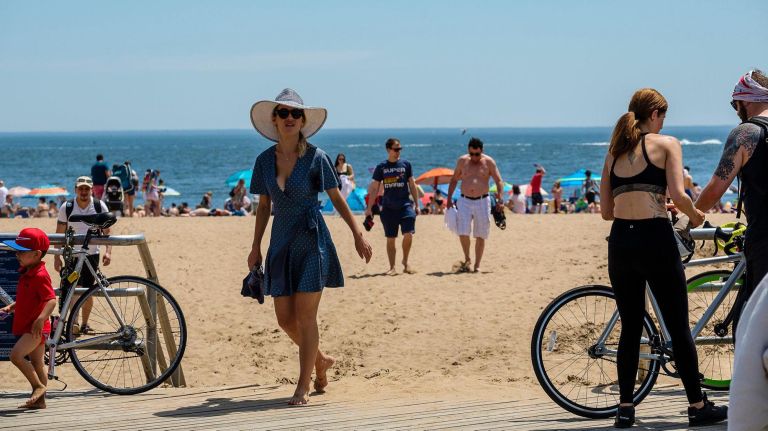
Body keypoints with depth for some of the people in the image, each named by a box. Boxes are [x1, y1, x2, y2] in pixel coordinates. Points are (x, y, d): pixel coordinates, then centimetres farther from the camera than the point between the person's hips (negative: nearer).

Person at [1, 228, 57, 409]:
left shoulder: (40, 275, -19)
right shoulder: (27, 273, 12)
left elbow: (51, 300, -27)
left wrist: (41, 319, -39)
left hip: (36, 328, -10)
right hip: (27, 326, 10)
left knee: (16, 355, -18)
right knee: (36, 362, 13)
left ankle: (38, 386, -7)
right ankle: (39, 400, 18)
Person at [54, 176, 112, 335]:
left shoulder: (100, 206, -3)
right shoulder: (66, 207, -4)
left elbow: (106, 232, 1)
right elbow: (59, 234, 2)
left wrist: (108, 251, -12)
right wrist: (56, 257, -2)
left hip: (92, 255, 1)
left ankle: (84, 324, 19)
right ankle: (74, 322, -20)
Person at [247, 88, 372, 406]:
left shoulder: (316, 158, -7)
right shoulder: (265, 160, 5)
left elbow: (336, 199, -1)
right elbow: (264, 206, 13)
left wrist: (357, 234, -6)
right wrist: (256, 247, 13)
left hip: (311, 242, -4)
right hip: (281, 245, 4)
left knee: (305, 315, -6)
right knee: (284, 318, 5)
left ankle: (303, 386, 1)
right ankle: (321, 361, 30)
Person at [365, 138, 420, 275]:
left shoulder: (406, 164, 5)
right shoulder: (381, 167, 4)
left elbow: (412, 185, 10)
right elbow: (374, 189, 7)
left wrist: (416, 204, 7)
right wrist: (369, 208, 3)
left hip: (405, 205, 0)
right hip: (388, 208, 0)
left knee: (408, 234, -13)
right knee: (390, 239, 4)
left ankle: (405, 262, 7)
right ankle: (392, 267, 11)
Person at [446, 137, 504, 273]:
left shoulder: (488, 162, 0)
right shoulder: (462, 161, 5)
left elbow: (499, 181, 0)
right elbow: (454, 180, 15)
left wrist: (500, 200, -13)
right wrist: (449, 199, 9)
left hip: (482, 201, -1)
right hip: (465, 201, 1)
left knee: (480, 236, 2)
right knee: (463, 232, -12)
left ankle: (477, 265, 10)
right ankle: (467, 260, 9)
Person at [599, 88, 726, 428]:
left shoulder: (614, 152, 15)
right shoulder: (666, 143, 0)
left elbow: (606, 211, 14)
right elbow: (678, 195, -12)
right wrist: (695, 215, 7)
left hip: (620, 242, 5)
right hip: (655, 238, -5)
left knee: (630, 327, 13)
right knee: (679, 327, 5)